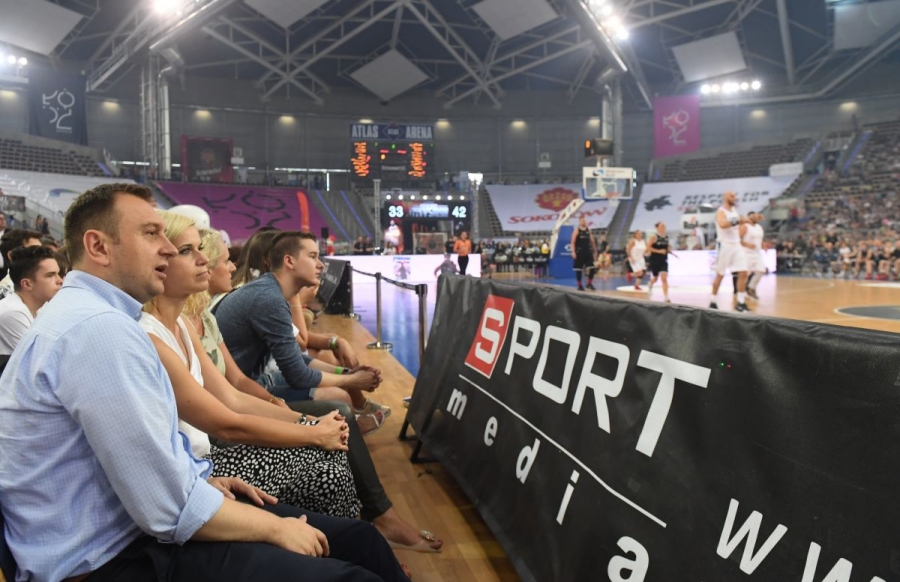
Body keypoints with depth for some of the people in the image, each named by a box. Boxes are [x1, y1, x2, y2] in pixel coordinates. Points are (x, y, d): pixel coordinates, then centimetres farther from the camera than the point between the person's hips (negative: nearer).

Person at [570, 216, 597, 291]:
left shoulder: (588, 230, 10)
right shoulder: (576, 231, -4)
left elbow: (592, 241, 16)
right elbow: (572, 242, -9)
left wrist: (595, 251, 14)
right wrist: (573, 252, -19)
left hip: (587, 252, 5)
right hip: (579, 252, -4)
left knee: (591, 268, -3)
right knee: (578, 269, 0)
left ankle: (589, 283, 10)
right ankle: (579, 285, 8)